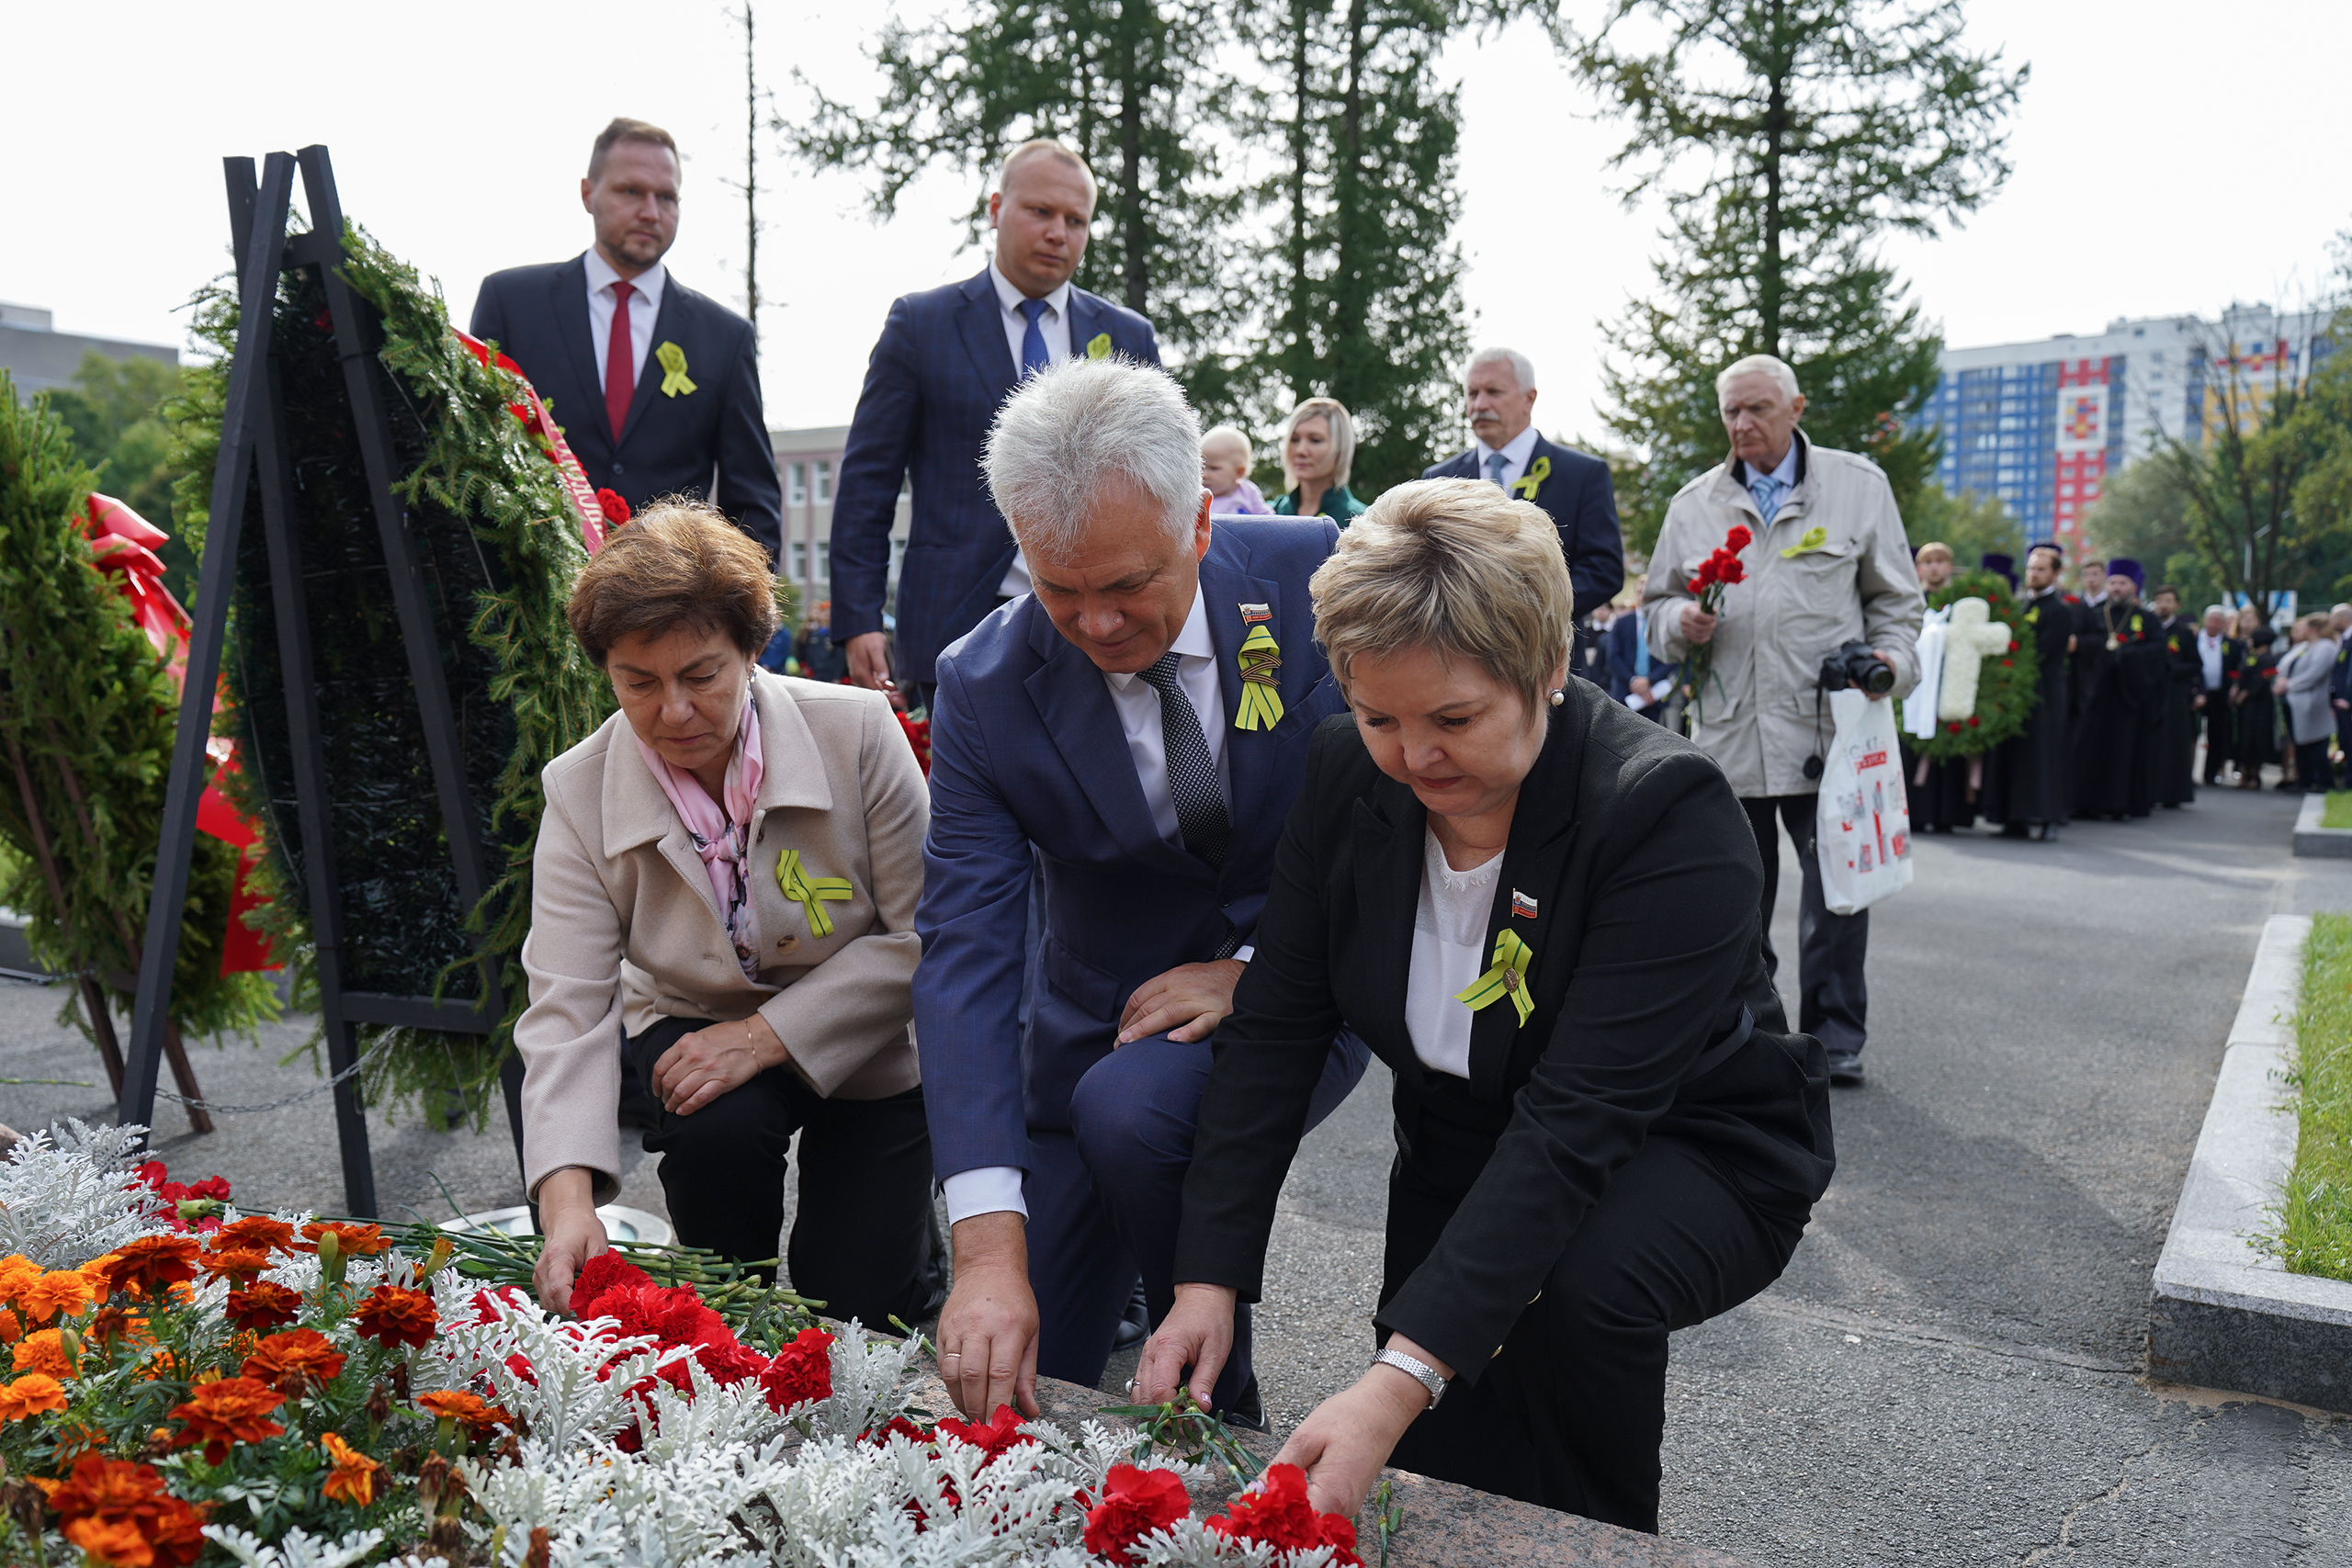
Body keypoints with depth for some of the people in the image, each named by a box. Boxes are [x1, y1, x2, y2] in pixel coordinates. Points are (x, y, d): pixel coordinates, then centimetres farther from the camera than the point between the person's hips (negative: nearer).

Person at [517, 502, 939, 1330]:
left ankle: (893, 1217, 28)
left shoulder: (858, 732, -22)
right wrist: (568, 1202, -35)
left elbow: (922, 937, -18)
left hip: (861, 1043, -1)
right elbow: (565, 1010, -20)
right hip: (695, 1028, 2)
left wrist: (767, 1034, -27)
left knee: (846, 1302, -8)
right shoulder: (578, 793, -15)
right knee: (716, 1130, -31)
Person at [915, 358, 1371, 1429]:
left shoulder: (1317, 582, -17)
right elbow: (965, 953, -23)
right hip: (1097, 1020, 2)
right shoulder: (984, 689, -17)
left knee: (1129, 1107, -33)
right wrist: (989, 1251, -33)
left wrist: (1260, 967, -22)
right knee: (1009, 1390, 2)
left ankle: (1221, 1416, -7)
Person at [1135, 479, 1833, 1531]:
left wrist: (1404, 1379, -45)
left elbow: (1577, 1120, -37)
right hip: (1466, 1149, 4)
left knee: (1576, 1287, -34)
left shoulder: (1671, 815, -30)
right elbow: (1276, 1028, -12)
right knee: (1434, 1489, -5)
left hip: (1694, 1150, -4)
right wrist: (1207, 1281, -21)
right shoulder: (1347, 774, -14)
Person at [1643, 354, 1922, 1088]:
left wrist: (1893, 658, -6)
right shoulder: (1693, 503, 13)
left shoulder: (1858, 485, 9)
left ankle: (1835, 1036, 13)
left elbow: (1896, 598, 12)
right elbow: (1658, 603, 17)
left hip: (1827, 724, -2)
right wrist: (1680, 622, -6)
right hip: (1727, 730, 2)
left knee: (1837, 887, -1)